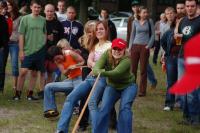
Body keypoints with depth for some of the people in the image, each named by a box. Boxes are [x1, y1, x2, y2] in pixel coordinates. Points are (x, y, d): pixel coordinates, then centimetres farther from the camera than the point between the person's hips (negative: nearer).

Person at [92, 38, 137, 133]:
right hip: (112, 86, 3)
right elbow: (96, 67, -34)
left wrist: (103, 73, -66)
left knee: (125, 108, -22)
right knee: (104, 108, -10)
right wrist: (98, 71, -59)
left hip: (128, 86, -3)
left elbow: (116, 73, -47)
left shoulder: (126, 60, -31)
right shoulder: (107, 55, -19)